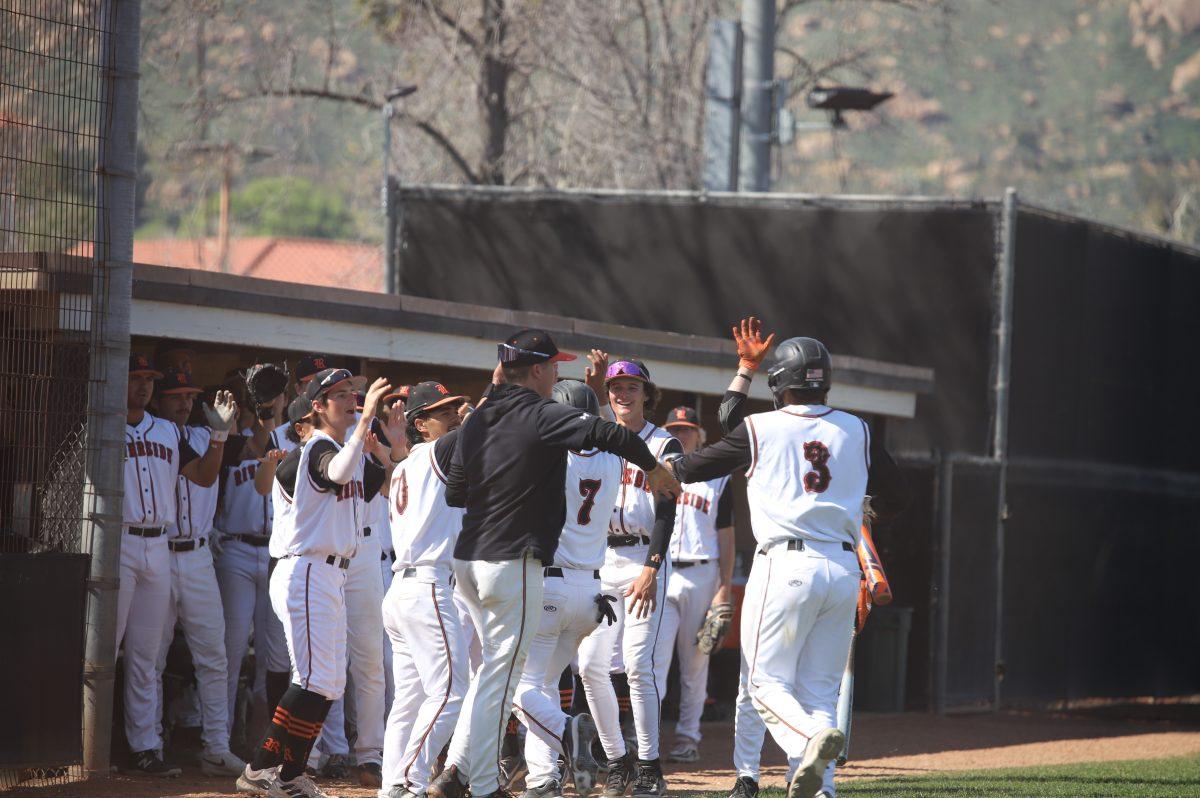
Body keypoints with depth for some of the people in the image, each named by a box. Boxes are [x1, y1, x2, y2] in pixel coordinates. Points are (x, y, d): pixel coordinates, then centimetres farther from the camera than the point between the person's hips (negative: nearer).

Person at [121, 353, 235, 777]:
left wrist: (219, 434, 1)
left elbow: (204, 476, 14)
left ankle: (144, 748, 9)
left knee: (145, 655, 8)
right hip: (117, 541, -6)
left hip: (158, 547, 6)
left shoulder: (168, 432, 17)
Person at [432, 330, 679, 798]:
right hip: (513, 562, -8)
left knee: (494, 667, 19)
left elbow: (453, 494, 15)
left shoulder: (476, 420, 10)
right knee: (503, 673, -2)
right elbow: (615, 436, -22)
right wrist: (654, 470, -5)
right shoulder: (543, 417, -13)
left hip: (468, 561, 8)